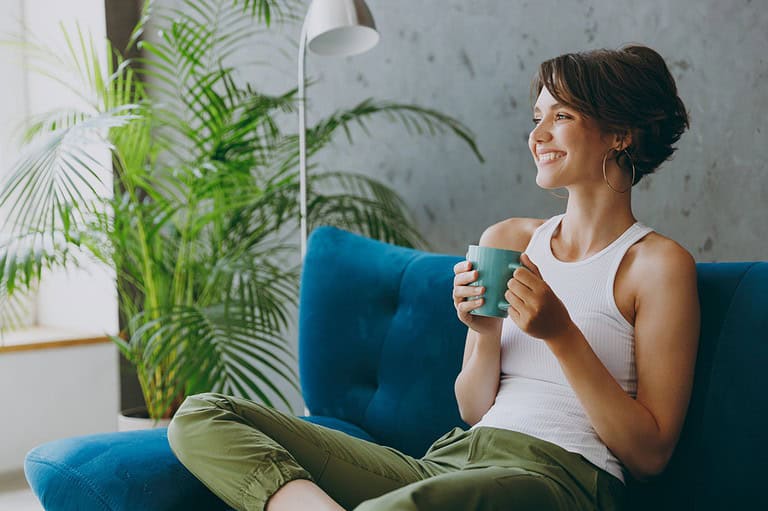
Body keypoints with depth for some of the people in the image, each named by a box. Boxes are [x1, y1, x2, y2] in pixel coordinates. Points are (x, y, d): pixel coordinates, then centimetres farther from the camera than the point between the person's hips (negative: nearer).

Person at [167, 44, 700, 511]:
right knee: (200, 415, -9)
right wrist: (486, 335, -3)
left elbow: (650, 453, -3)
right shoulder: (506, 240, 17)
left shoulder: (660, 262, 2)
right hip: (449, 458, 7)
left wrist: (562, 335, -12)